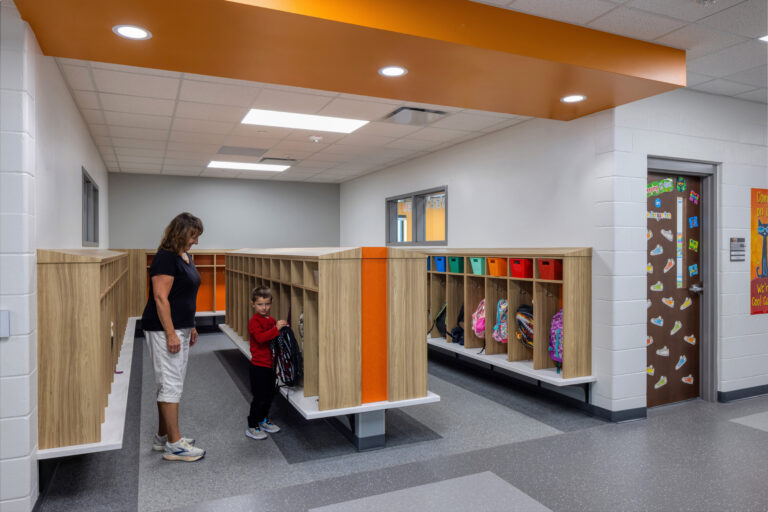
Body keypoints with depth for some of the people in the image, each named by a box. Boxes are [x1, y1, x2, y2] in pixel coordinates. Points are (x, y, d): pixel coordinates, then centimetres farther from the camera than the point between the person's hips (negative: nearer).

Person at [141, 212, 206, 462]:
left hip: (180, 328, 10)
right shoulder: (165, 258, -16)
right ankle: (174, 445, 1)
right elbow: (160, 298, -21)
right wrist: (170, 334, -23)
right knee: (170, 384, -5)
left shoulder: (186, 257, 13)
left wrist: (190, 327, 20)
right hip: (165, 329, -10)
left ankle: (163, 437, 25)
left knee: (170, 383, 15)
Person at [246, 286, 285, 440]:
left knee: (269, 395, 17)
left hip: (270, 365, 8)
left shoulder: (271, 320, 12)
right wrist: (276, 329, -37)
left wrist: (282, 327, 7)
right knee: (259, 397, -2)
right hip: (259, 367, -8)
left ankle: (264, 420, 34)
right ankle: (252, 427, 11)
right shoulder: (254, 321, -14)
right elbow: (260, 337, -30)